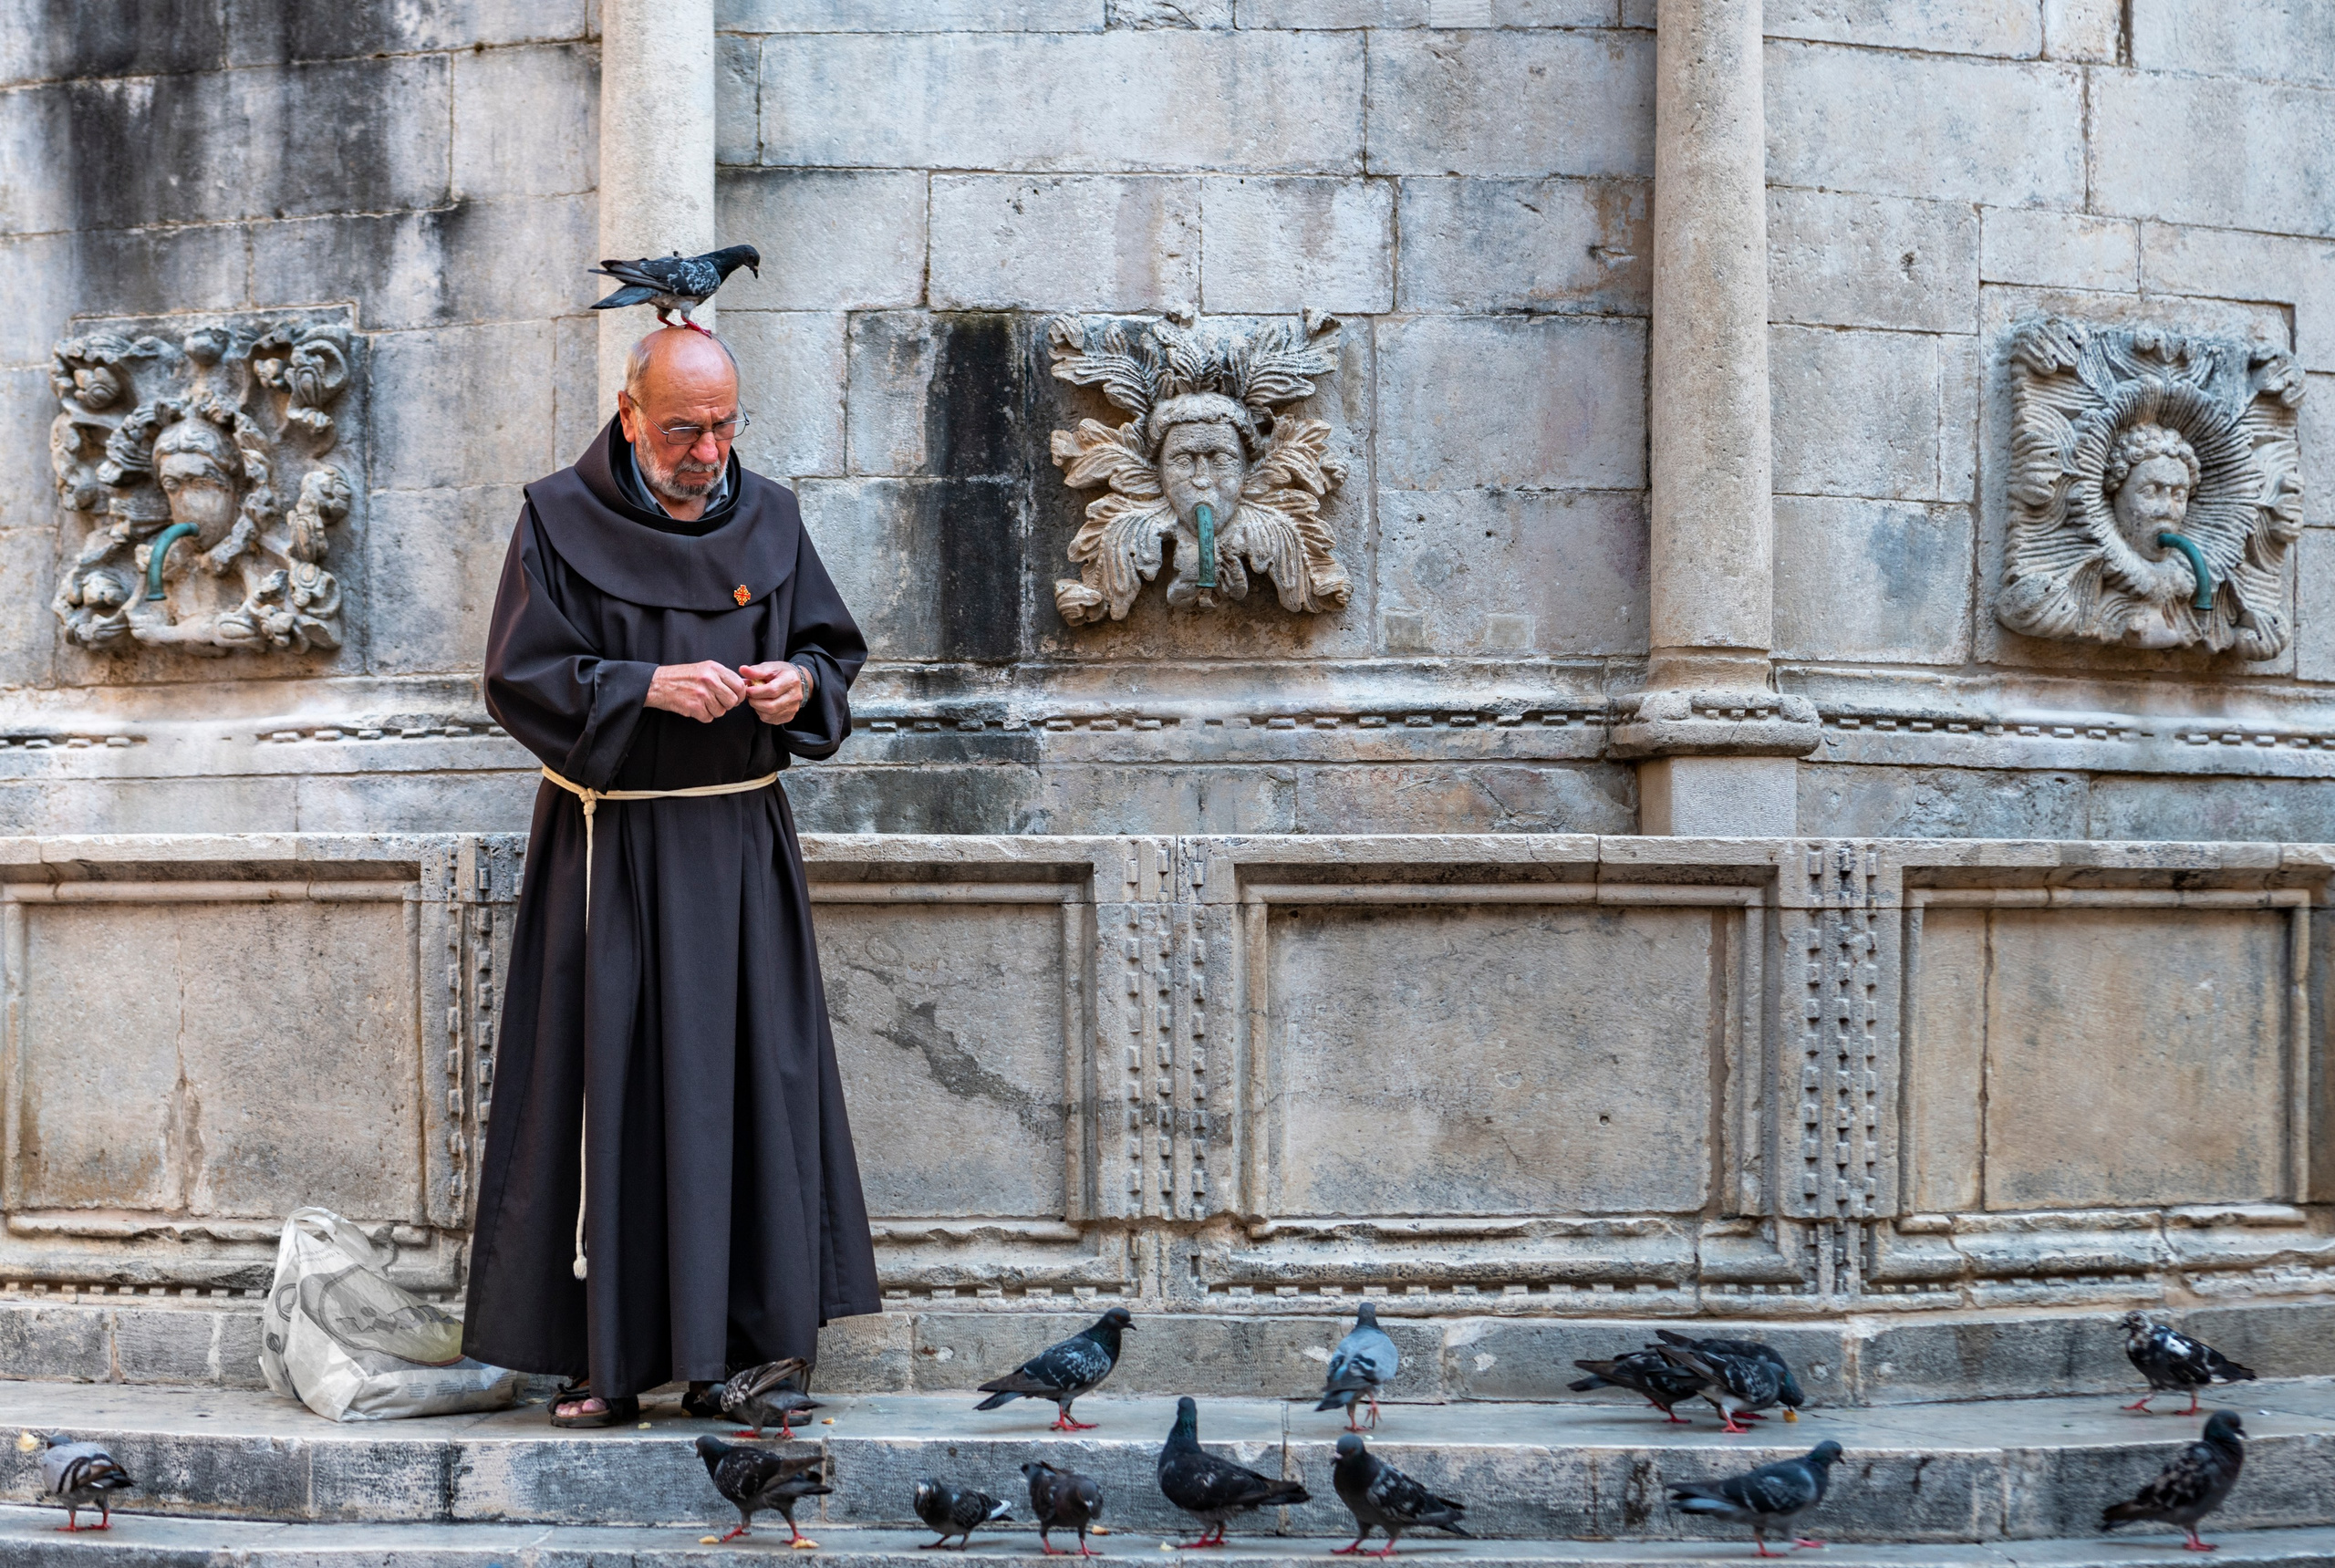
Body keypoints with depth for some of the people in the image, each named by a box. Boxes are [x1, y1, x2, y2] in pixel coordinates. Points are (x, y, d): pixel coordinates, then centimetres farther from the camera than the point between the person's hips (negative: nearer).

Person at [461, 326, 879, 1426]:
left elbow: (834, 647, 13)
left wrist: (800, 684, -10)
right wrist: (647, 687, -20)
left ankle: (733, 1347, 11)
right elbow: (520, 677, -7)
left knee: (749, 1081, 2)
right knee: (612, 1089, -3)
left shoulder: (767, 517, 8)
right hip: (613, 851, -3)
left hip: (741, 844, 3)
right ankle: (607, 1356, 4)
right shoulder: (561, 520, -3)